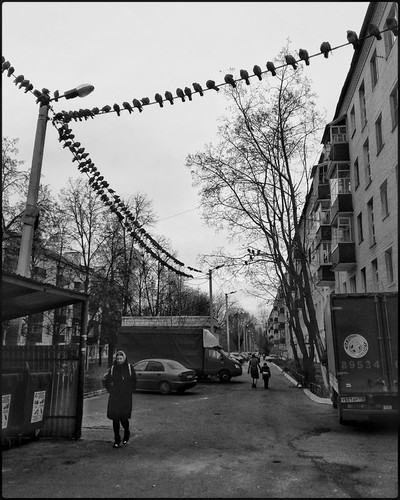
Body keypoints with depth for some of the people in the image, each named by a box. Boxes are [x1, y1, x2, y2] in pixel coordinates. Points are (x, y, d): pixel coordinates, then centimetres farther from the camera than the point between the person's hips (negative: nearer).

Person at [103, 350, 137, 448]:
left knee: (123, 418, -5)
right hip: (114, 398, 2)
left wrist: (129, 392, 1)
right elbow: (106, 381, 13)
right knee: (115, 419, 1)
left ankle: (127, 433, 27)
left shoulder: (129, 368, 0)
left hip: (126, 398, -2)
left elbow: (133, 382, 7)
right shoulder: (112, 368, 4)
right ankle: (117, 440, 15)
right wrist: (111, 391, 5)